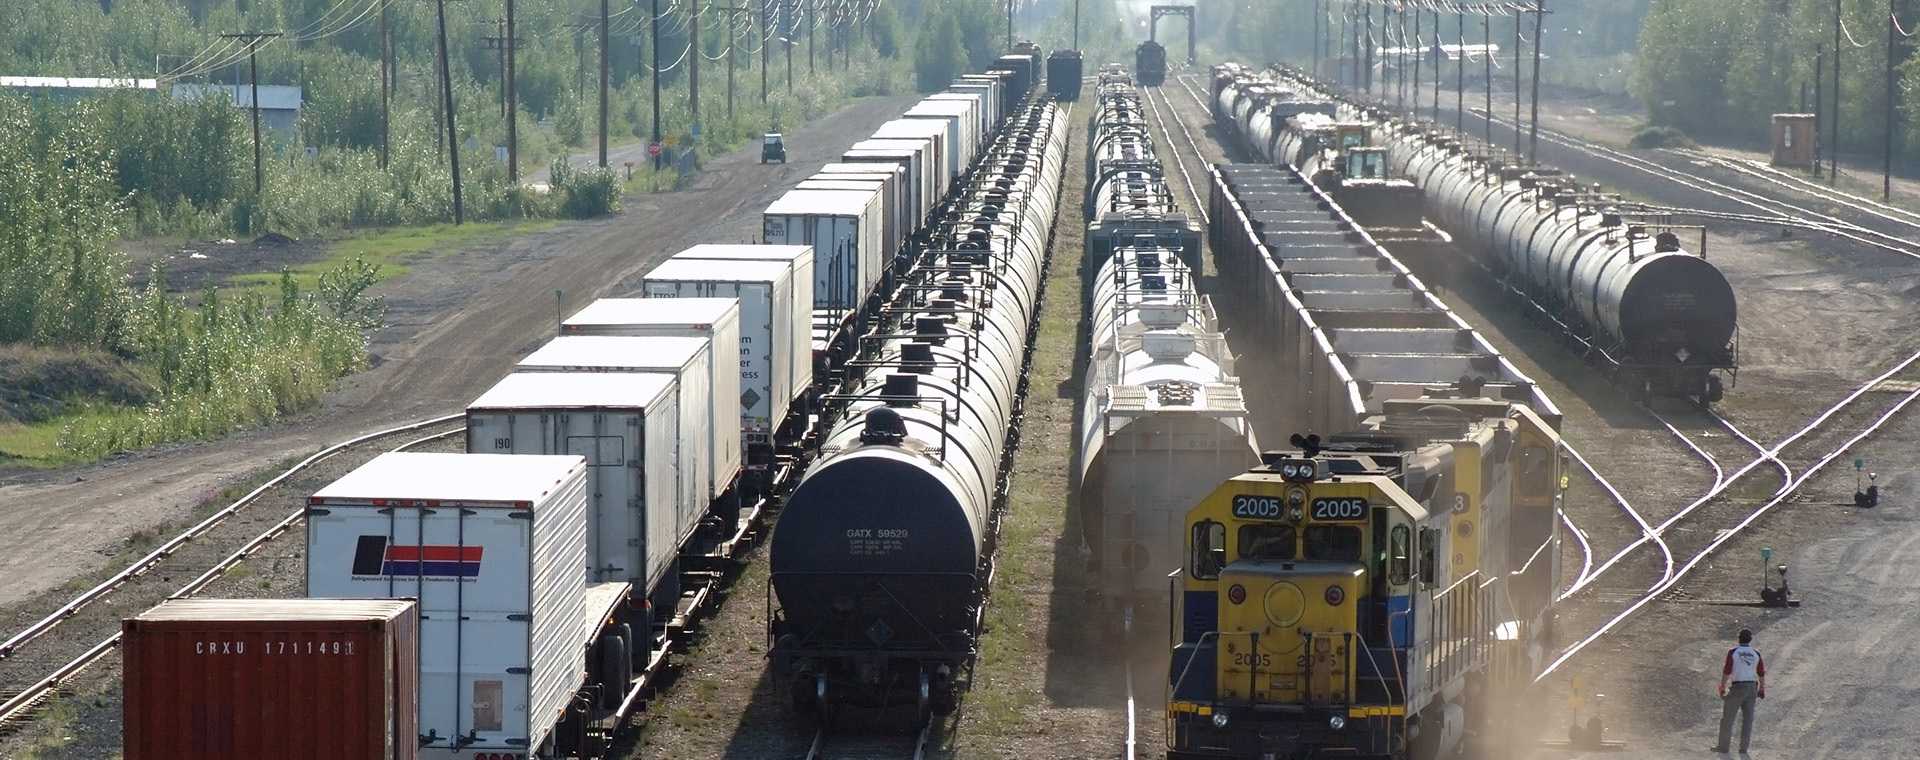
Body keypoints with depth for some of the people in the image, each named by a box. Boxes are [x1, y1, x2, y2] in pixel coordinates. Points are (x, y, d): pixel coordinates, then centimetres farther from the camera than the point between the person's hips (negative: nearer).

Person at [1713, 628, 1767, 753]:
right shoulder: (1756, 654, 3)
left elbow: (1726, 671, -10)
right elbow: (1762, 674, 6)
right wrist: (1762, 690, 18)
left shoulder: (1733, 652, -8)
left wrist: (1722, 688, -1)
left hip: (1737, 687, -4)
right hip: (1752, 687, 4)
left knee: (1727, 717, 5)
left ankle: (1723, 746, 7)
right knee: (1747, 718, 8)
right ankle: (1743, 748, 7)